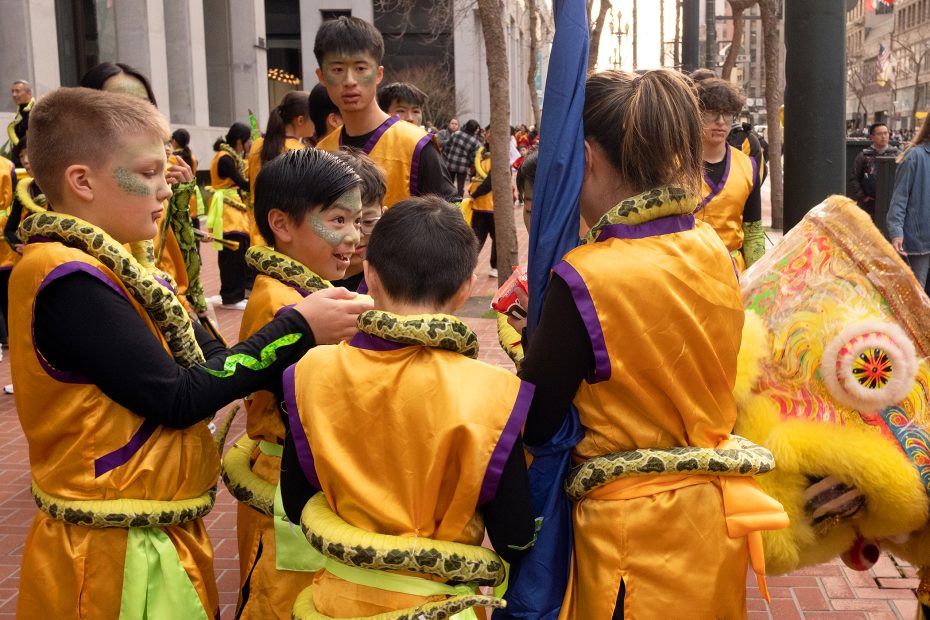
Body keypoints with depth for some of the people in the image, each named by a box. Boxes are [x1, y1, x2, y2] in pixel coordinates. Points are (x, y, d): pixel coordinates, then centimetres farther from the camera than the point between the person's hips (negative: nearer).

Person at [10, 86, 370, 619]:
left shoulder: (105, 267, 9)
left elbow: (208, 363, 5)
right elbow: (177, 399, -21)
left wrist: (313, 331, -6)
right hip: (118, 559, -9)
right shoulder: (70, 282, -20)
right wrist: (297, 331, -17)